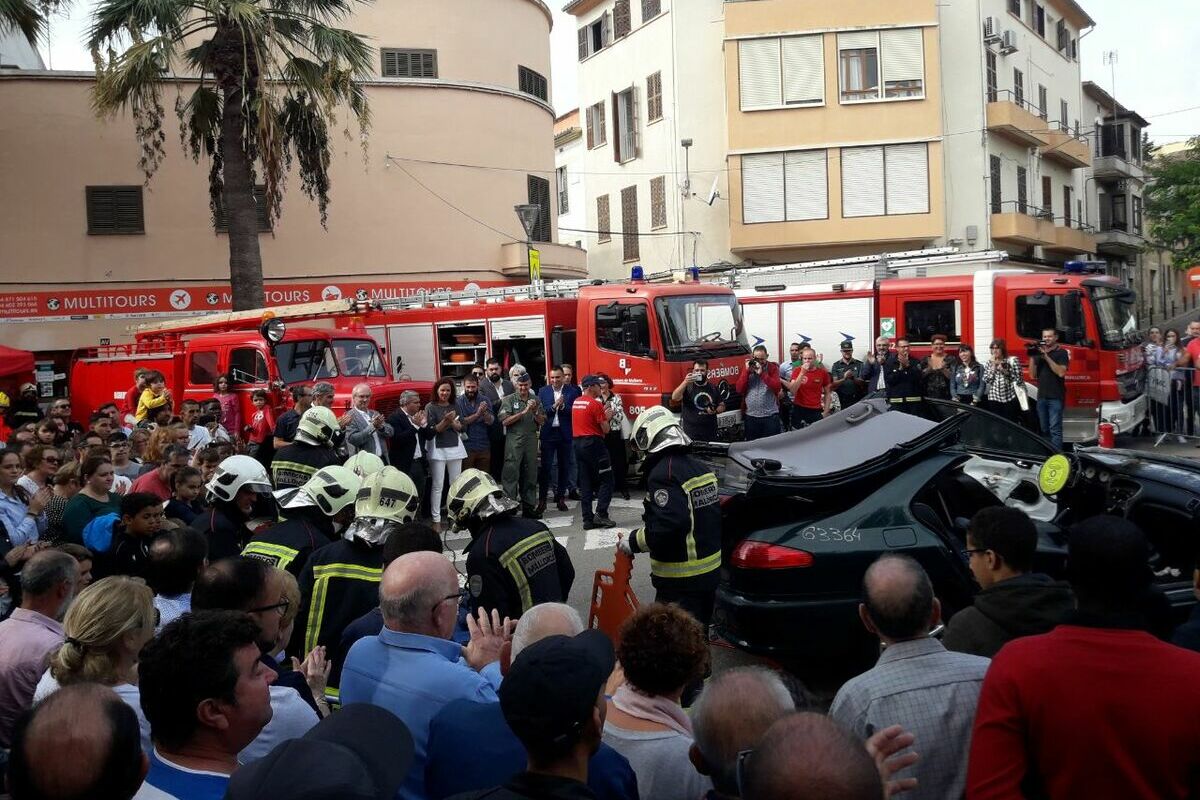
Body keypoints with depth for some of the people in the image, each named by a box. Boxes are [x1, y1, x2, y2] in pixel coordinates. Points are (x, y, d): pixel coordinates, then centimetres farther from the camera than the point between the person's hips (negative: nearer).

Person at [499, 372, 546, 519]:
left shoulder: (535, 400, 12)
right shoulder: (509, 400, 1)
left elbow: (542, 421, 10)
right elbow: (505, 421, -9)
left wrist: (535, 412, -9)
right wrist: (524, 412, -13)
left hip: (531, 440, 4)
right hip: (514, 440, -4)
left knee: (531, 474, 8)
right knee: (512, 474, -4)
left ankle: (529, 506, 16)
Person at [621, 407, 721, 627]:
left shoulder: (662, 474, -20)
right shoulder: (699, 468, 8)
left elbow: (668, 524, -30)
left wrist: (634, 542, -16)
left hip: (682, 581, -9)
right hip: (710, 570, 9)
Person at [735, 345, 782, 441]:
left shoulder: (772, 367, 0)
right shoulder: (747, 367, 8)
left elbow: (778, 388, -13)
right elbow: (739, 389, 0)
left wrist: (762, 373, -18)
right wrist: (747, 371, -9)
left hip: (770, 415, -2)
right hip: (751, 416, 3)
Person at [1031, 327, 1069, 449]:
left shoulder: (1061, 353, 1)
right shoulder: (1039, 353, 16)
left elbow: (1061, 372, -13)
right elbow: (1033, 375, 11)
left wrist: (1046, 357, -13)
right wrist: (1032, 357, 0)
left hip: (1055, 397, -6)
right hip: (1041, 397, 6)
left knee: (1055, 429, -11)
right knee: (1044, 430, 10)